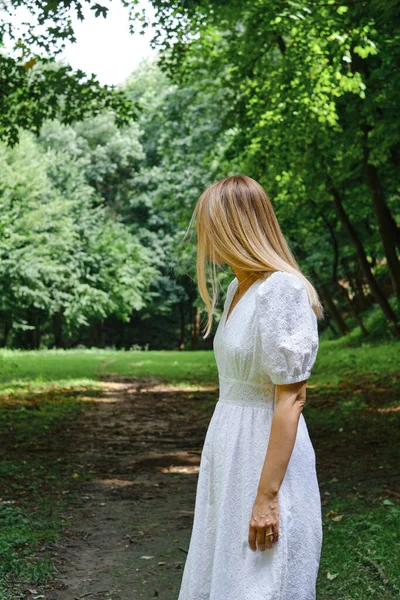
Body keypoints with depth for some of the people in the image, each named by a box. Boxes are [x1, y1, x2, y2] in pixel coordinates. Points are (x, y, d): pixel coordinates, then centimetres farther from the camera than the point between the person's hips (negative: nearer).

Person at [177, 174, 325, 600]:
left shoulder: (281, 291, -18)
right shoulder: (238, 287, 9)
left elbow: (291, 399, -21)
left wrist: (266, 496, -21)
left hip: (266, 454, -9)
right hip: (231, 450, 9)